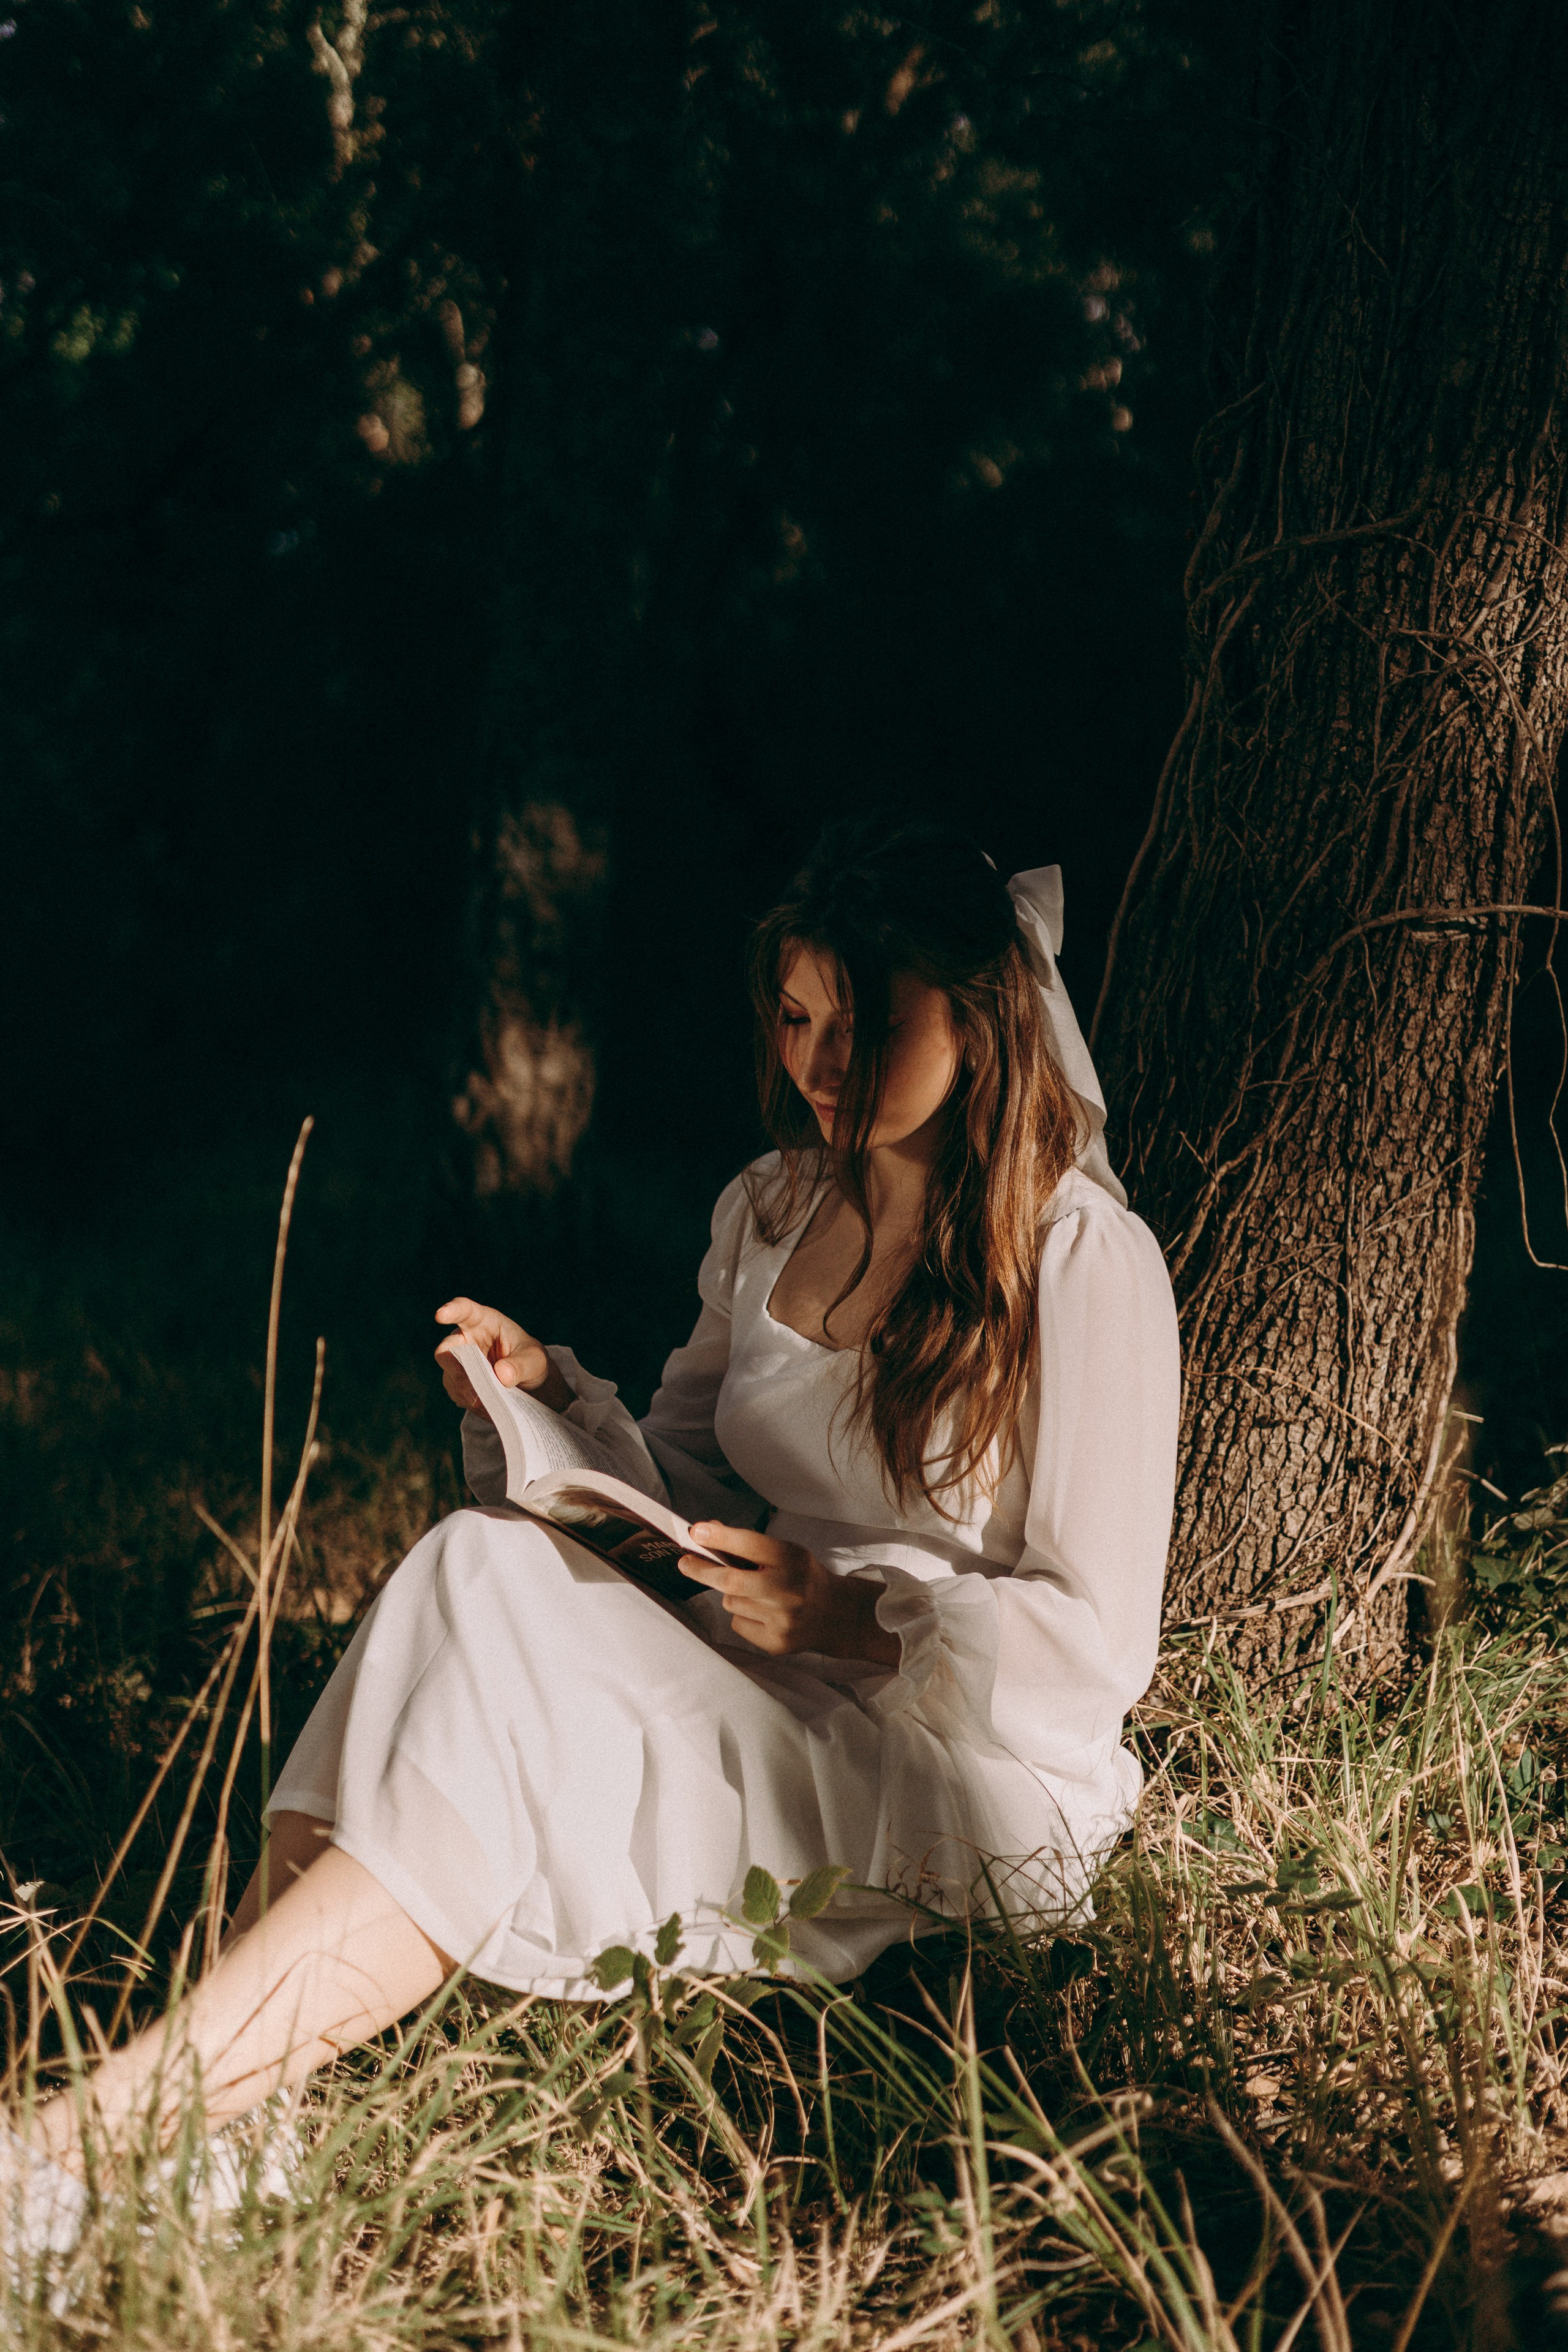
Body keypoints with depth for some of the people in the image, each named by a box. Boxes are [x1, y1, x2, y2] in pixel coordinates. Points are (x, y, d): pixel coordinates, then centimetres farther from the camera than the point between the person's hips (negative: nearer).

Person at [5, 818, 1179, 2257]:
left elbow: (1094, 1650, -10)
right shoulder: (771, 1211, 10)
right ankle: (206, 2067, -36)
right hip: (772, 1718, 6)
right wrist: (550, 1398, -5)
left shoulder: (1085, 1263, -9)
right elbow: (689, 1491, 14)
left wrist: (853, 1617, -22)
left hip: (972, 1783, -6)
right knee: (487, 1566, -25)